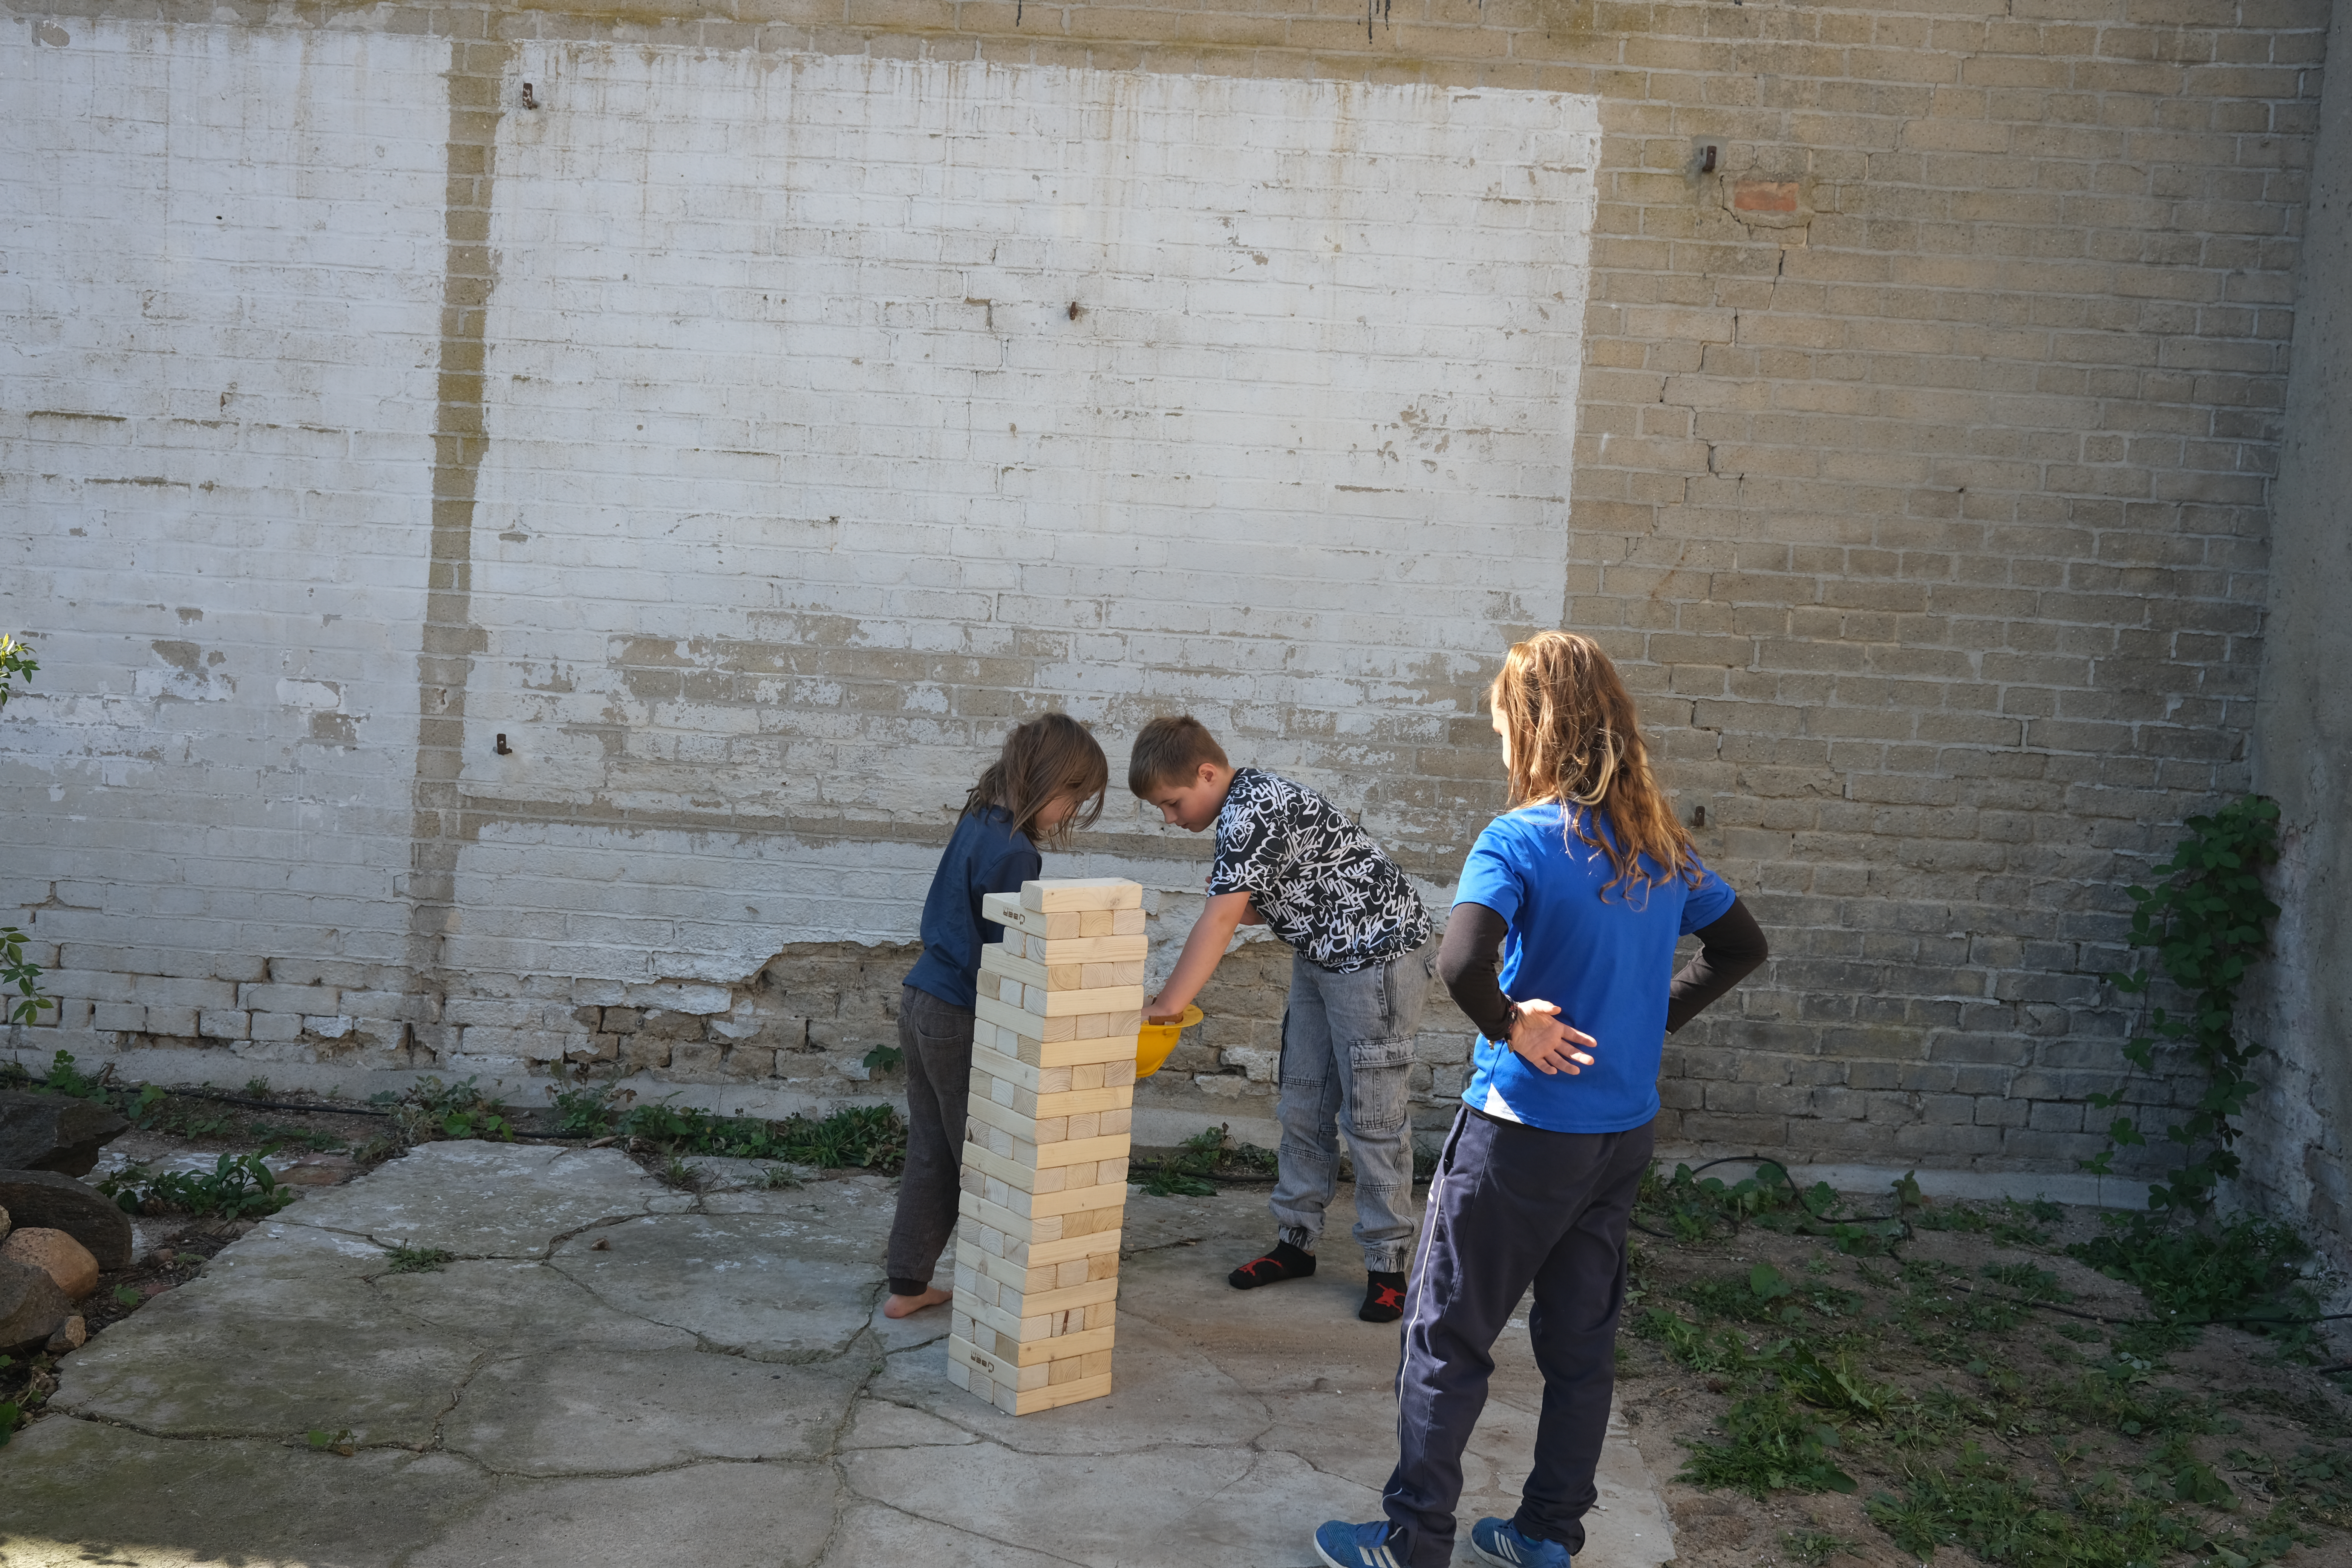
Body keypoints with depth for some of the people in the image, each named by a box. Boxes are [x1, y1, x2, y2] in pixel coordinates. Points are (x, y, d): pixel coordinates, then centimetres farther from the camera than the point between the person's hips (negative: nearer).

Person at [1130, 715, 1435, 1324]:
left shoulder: (1254, 810, -24)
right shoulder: (1243, 809, 7)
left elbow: (1220, 920, -30)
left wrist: (1165, 1005, -29)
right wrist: (1238, 901, -9)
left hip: (1374, 958, -10)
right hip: (1319, 959, 10)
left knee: (1370, 1118, -4)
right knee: (1302, 1109, 13)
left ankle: (1387, 1265, 5)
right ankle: (1296, 1241, 23)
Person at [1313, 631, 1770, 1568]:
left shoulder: (1519, 840, -17)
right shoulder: (1661, 846, 3)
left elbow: (1461, 963, -33)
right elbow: (1742, 945, 16)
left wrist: (1512, 1028, -16)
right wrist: (1655, 1017, 13)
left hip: (1525, 1131, -6)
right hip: (1624, 1137, 7)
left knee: (1445, 1338, 6)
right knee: (1581, 1341, 16)